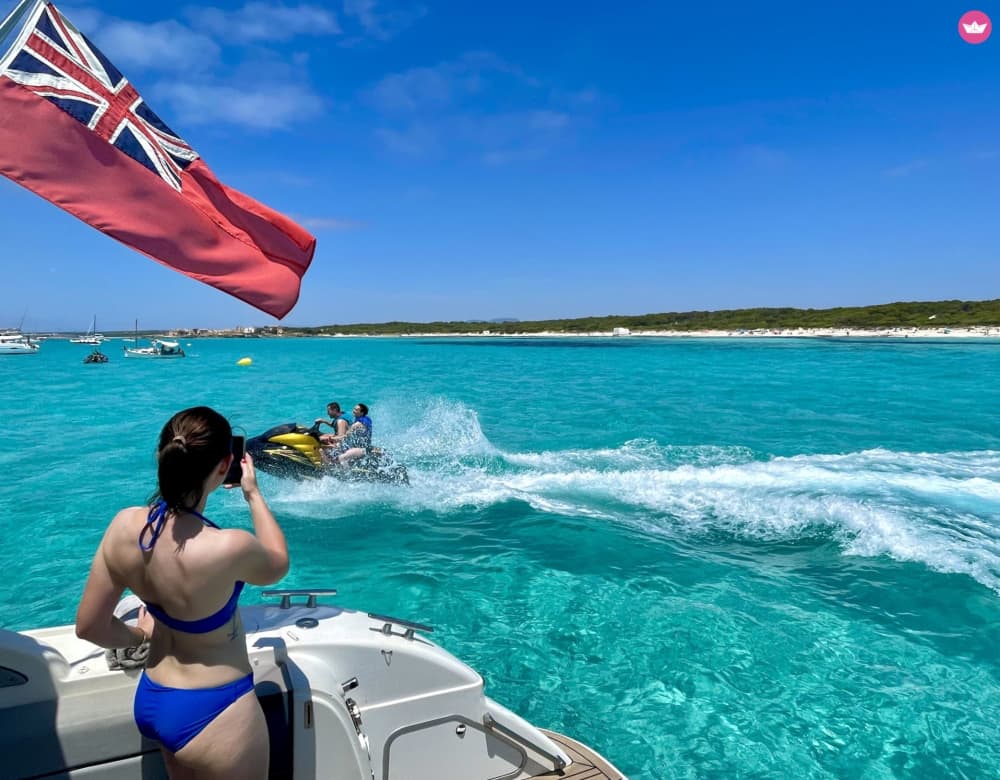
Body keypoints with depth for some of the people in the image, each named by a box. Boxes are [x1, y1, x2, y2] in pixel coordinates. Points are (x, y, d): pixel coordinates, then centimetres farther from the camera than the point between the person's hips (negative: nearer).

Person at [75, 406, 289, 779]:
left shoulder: (124, 525, -15)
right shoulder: (229, 547, -32)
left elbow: (90, 626, -3)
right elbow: (278, 565, -7)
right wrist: (254, 494, 2)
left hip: (151, 698, 6)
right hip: (213, 713, -6)